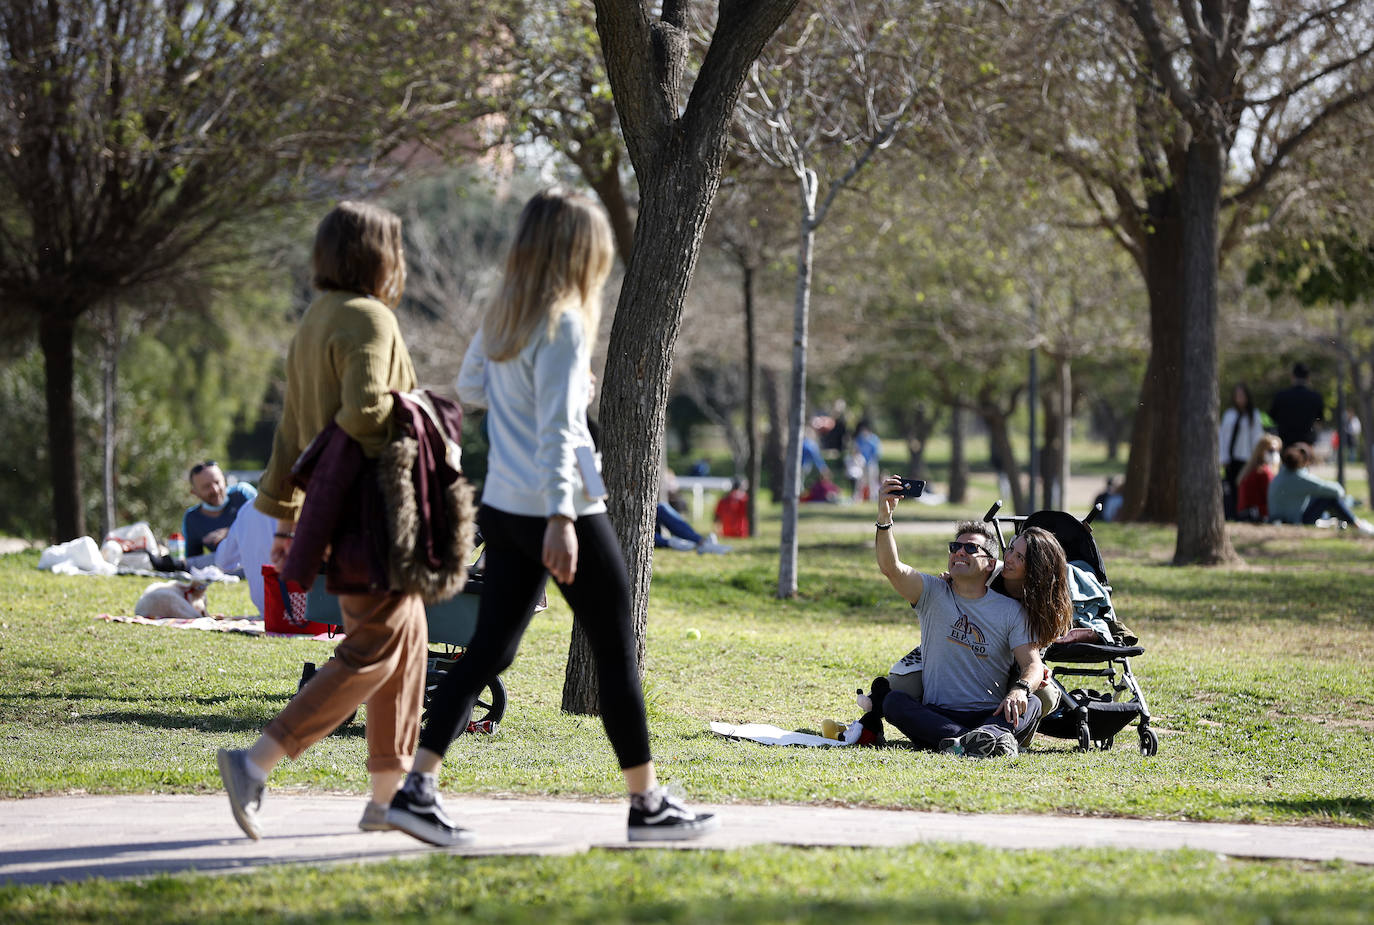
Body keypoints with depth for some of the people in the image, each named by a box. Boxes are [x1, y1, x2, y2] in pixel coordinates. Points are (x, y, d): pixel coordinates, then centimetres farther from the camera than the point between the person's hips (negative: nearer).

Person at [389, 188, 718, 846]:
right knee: (618, 654, 4)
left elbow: (469, 386, 25)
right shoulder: (562, 323, -15)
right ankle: (647, 805, 12)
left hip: (502, 508, 8)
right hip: (563, 510, -8)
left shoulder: (501, 316, 9)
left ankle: (418, 788, -3)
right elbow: (555, 428, -22)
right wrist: (559, 519, -25)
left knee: (489, 650, 8)